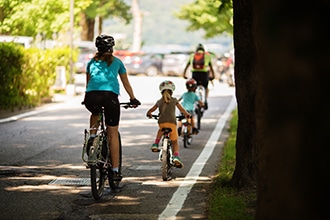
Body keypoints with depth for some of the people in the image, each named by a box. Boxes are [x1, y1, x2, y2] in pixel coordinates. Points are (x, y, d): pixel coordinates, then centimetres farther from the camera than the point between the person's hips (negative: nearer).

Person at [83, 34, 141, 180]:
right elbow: (126, 83, 30)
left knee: (95, 114, 38)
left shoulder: (92, 62, 25)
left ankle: (92, 137, 13)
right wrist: (133, 99, 43)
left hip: (91, 97, 1)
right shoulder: (117, 62, 23)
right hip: (110, 96, -1)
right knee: (113, 134, 6)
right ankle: (115, 170, 6)